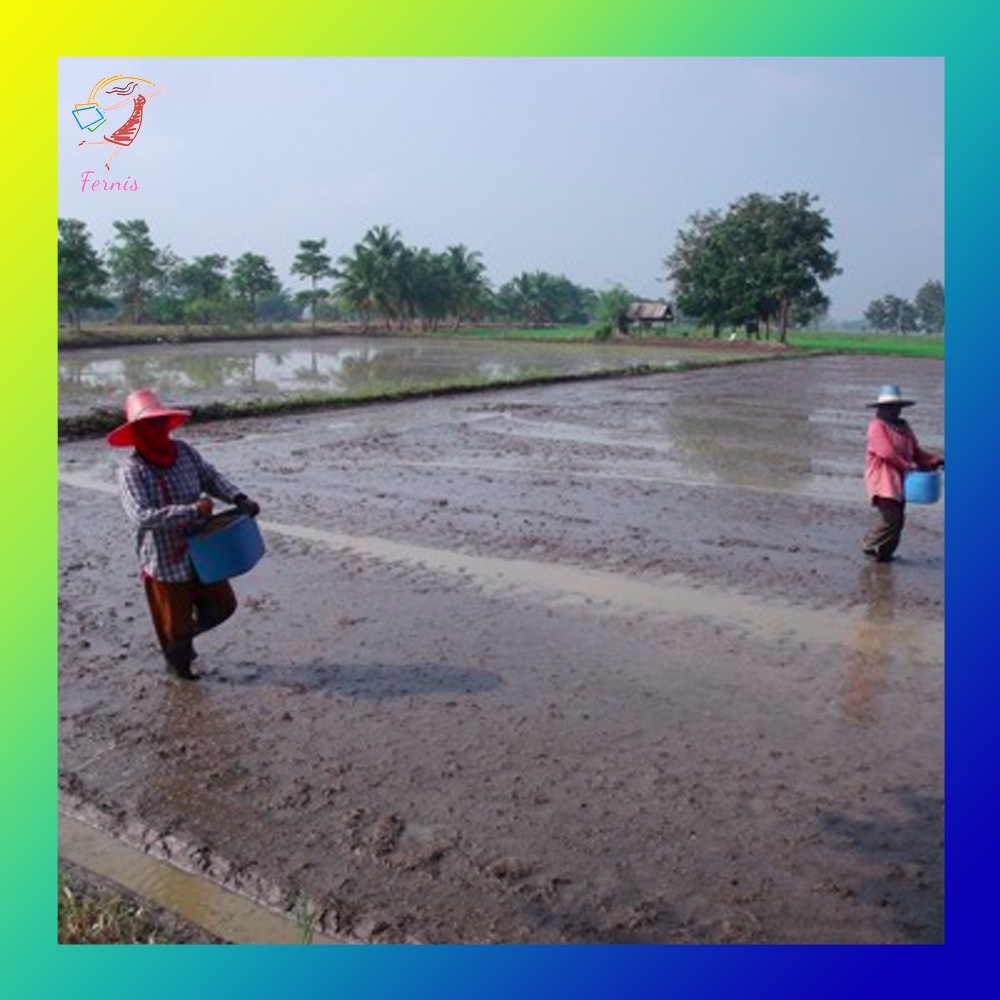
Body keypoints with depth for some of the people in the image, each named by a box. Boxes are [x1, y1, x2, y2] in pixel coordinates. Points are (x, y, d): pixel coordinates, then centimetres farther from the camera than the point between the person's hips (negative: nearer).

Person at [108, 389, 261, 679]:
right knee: (175, 622, 13)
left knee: (221, 605, 14)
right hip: (165, 562, -5)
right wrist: (192, 511, -33)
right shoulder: (131, 471, -20)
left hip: (201, 552, 5)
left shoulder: (184, 452, -3)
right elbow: (142, 517, -30)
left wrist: (238, 498, -14)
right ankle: (178, 662, 43)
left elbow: (211, 477, 4)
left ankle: (187, 633, 43)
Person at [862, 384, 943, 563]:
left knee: (898, 519, 6)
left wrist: (935, 461, 1)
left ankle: (884, 553, 14)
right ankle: (871, 547, -3)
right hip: (883, 479, -8)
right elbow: (887, 452, -18)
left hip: (900, 480, 8)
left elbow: (916, 452, 17)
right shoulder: (877, 426, -7)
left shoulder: (904, 427, 19)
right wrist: (909, 466, -16)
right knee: (889, 516, -17)